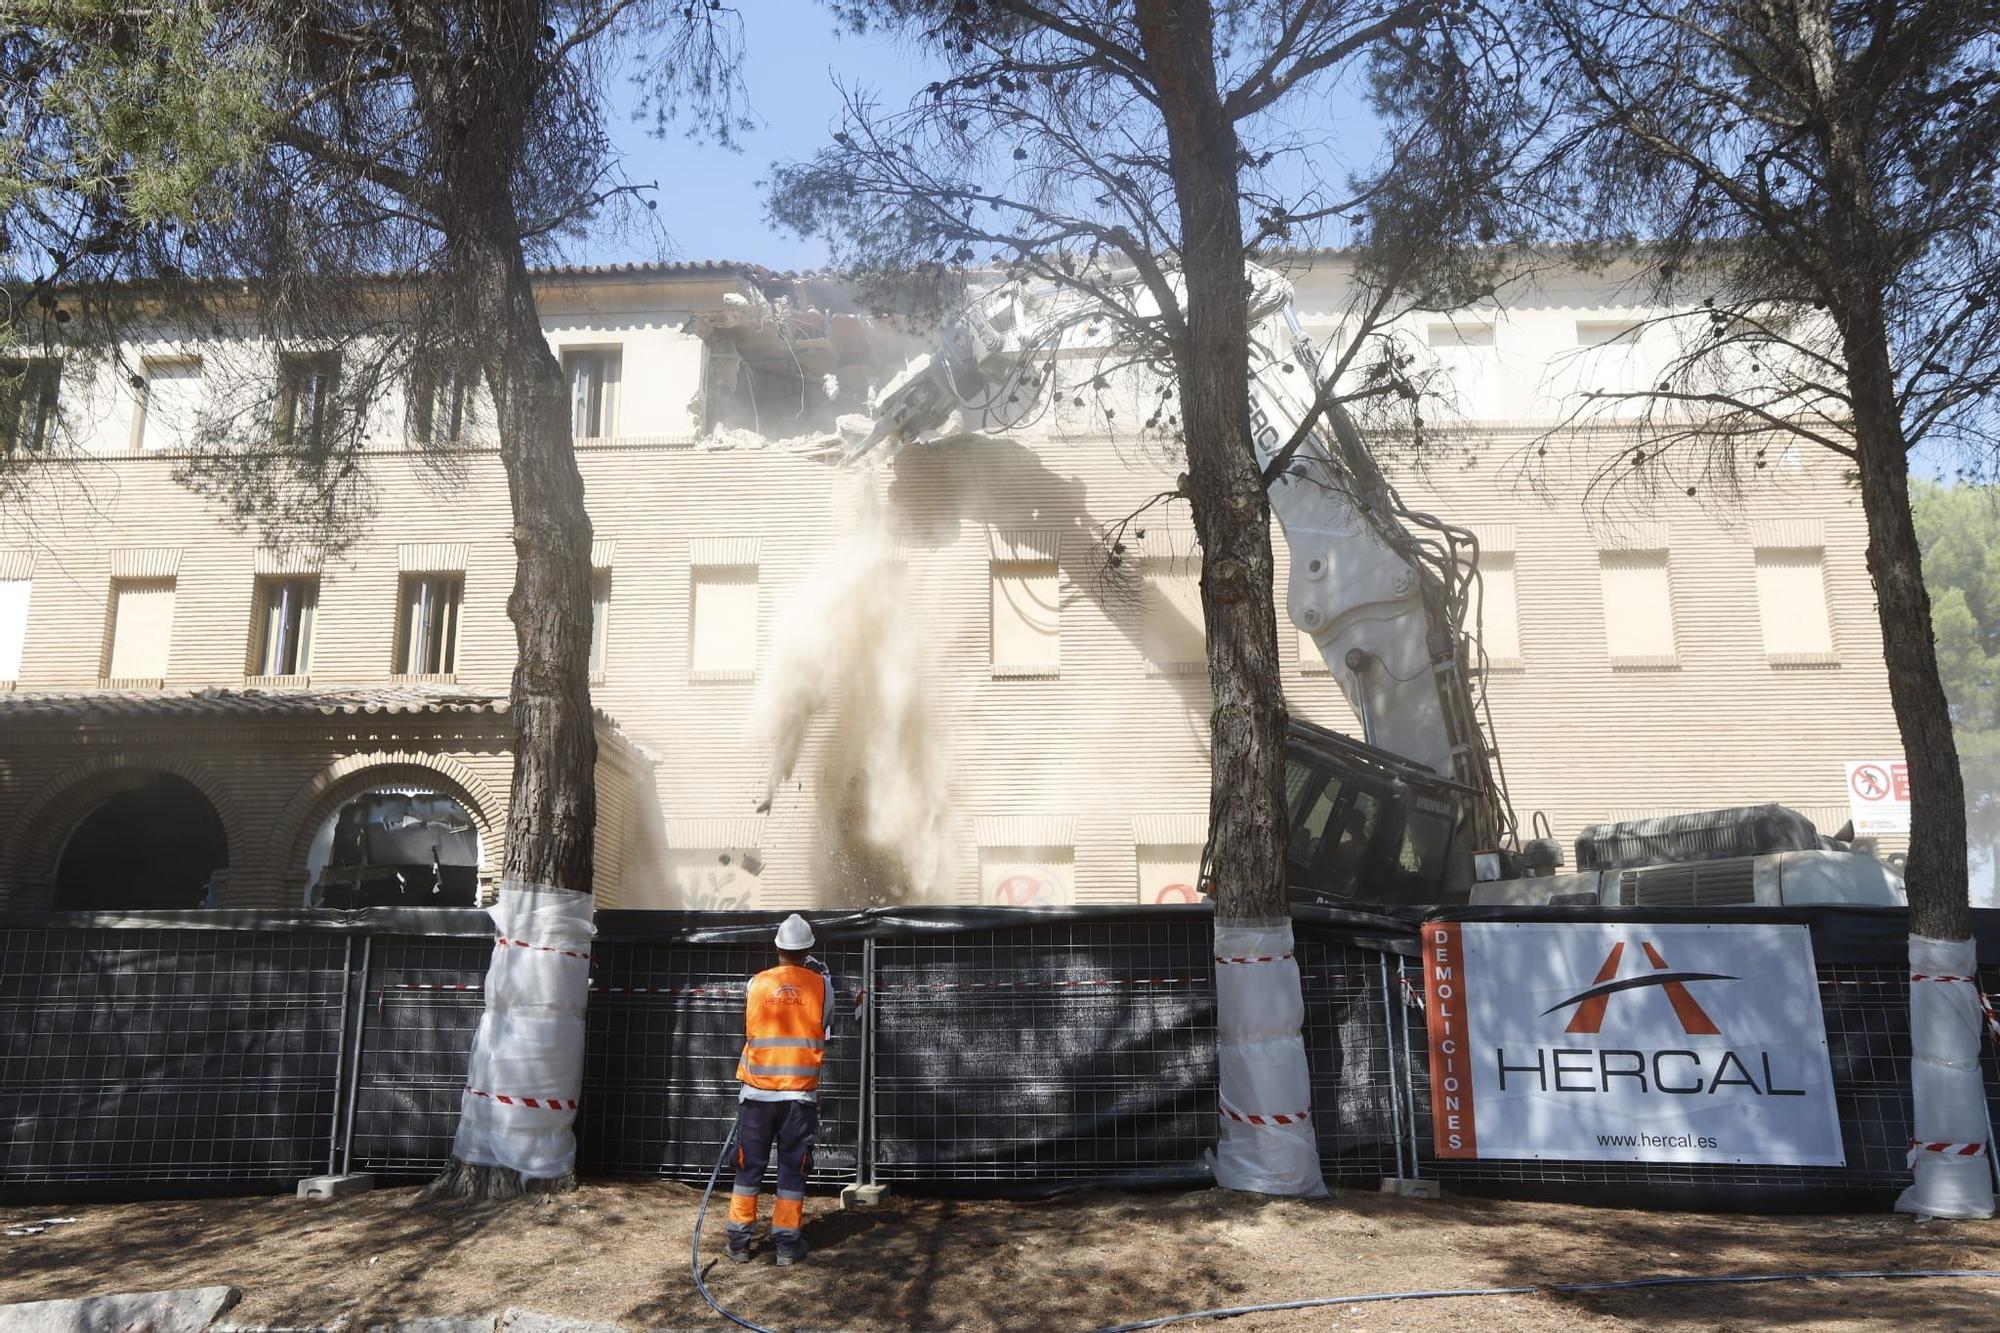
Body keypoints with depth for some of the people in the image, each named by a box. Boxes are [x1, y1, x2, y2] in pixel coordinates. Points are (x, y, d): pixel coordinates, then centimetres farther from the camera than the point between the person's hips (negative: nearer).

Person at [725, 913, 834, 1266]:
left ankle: (739, 1241, 15)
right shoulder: (821, 983, -3)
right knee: (793, 1169, 8)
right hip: (800, 1093, -1)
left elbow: (748, 1030, 12)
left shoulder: (757, 983, -2)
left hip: (757, 1092, 1)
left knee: (749, 1167, 11)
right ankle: (787, 1244, 11)